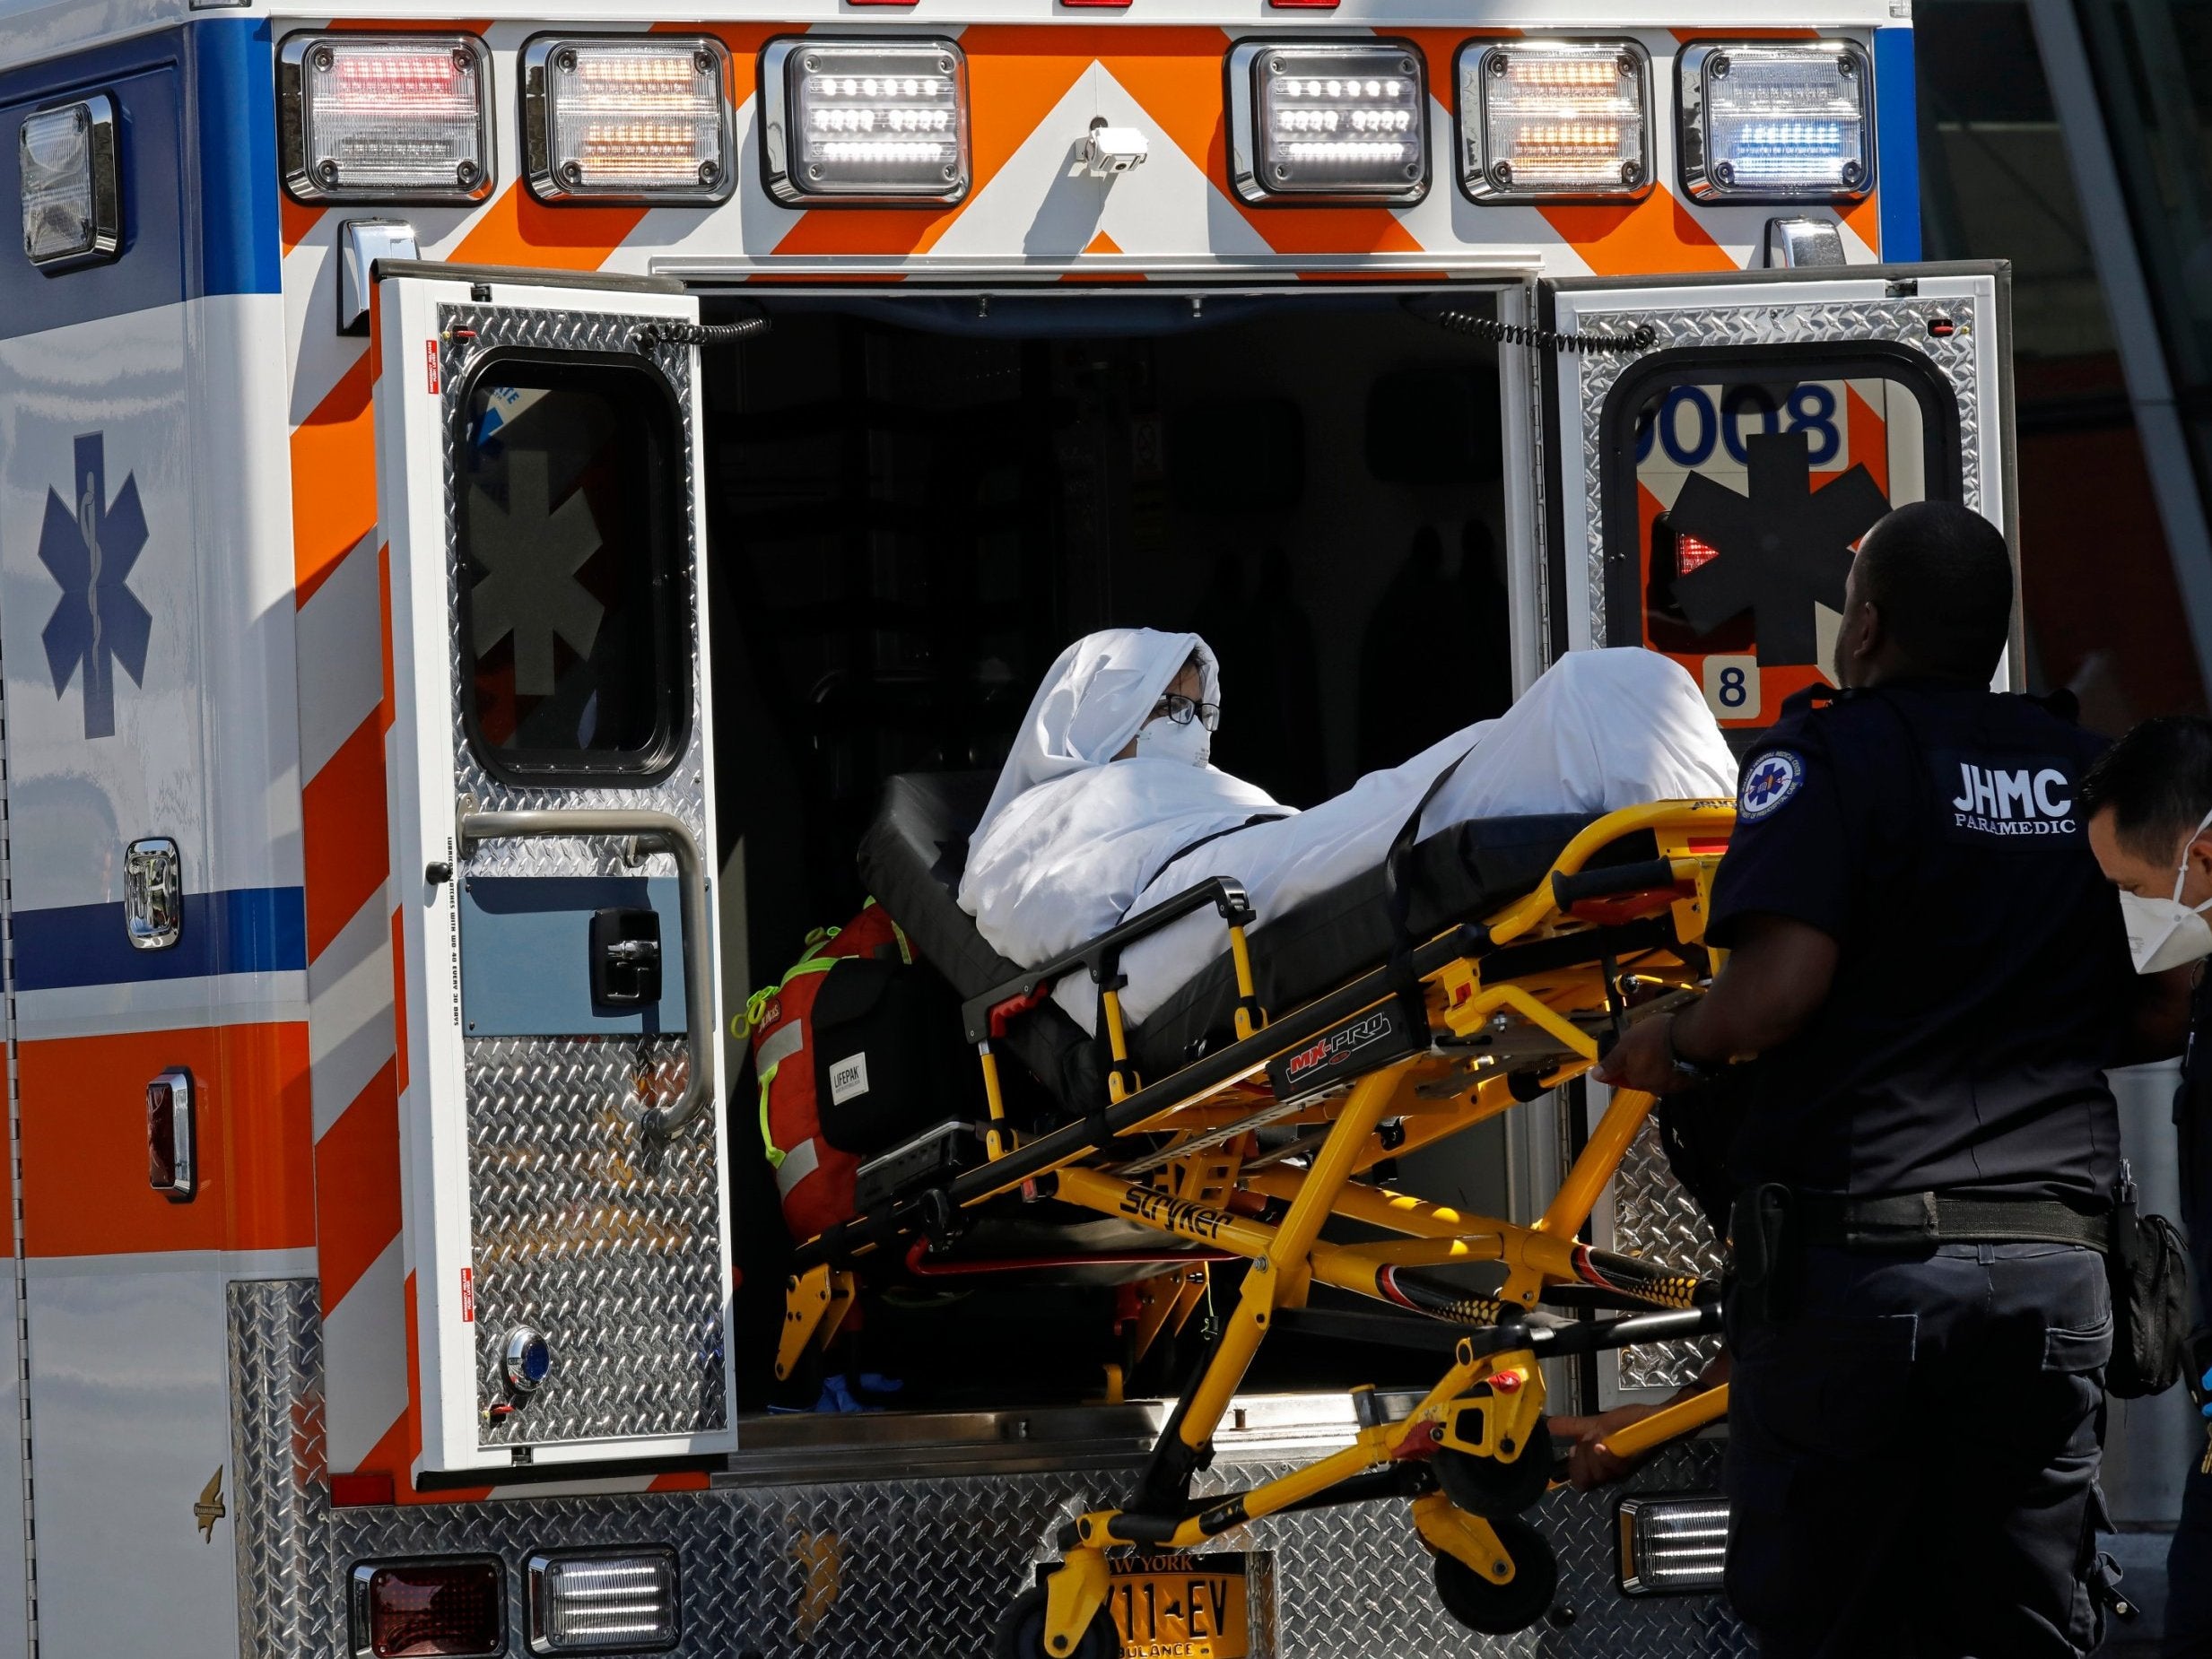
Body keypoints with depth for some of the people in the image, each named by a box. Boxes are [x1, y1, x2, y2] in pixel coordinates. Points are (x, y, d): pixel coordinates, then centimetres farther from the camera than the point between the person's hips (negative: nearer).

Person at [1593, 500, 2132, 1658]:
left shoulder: (1829, 755, -6)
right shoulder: (2089, 773, 10)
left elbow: (1779, 985, -19)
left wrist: (1677, 1045, 0)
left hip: (1863, 1251, -5)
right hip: (2055, 1254, 5)